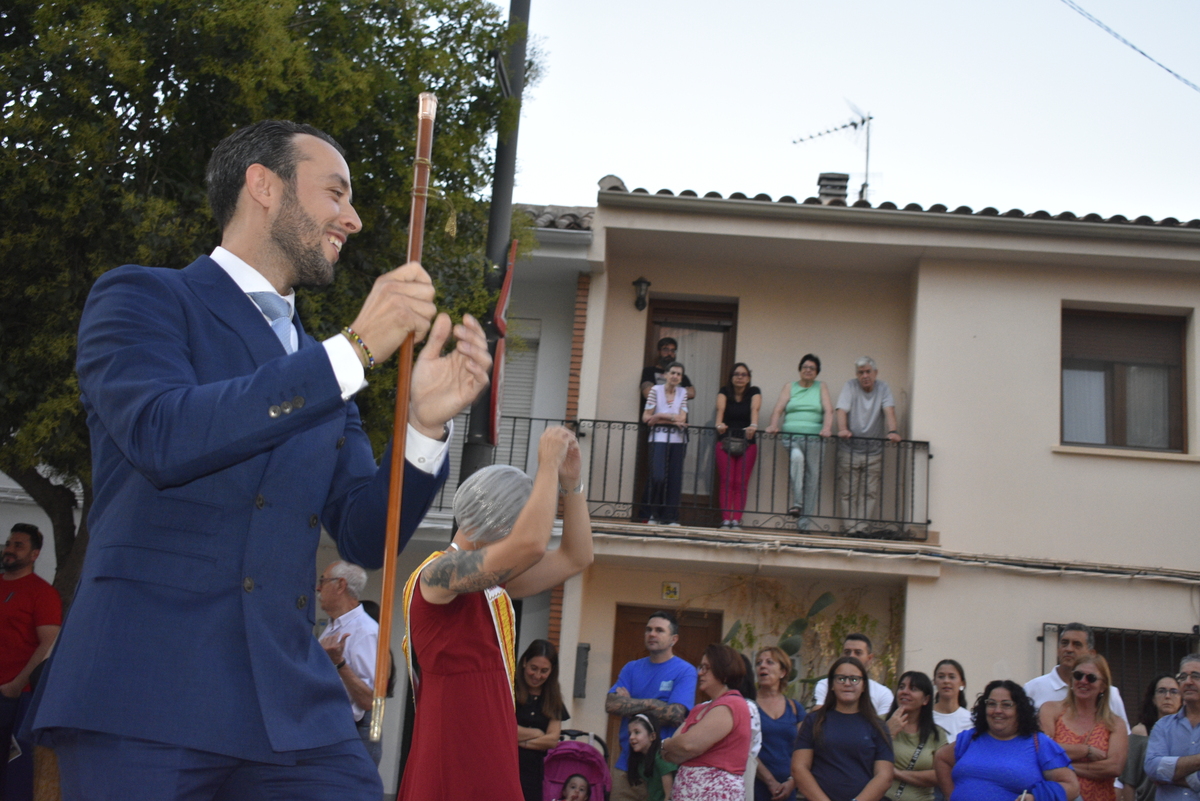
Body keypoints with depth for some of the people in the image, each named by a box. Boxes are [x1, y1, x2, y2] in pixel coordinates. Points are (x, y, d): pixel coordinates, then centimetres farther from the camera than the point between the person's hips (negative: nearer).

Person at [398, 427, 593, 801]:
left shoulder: (492, 579, 15)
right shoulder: (437, 573, -16)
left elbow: (575, 557, 19)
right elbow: (530, 545, -30)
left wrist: (571, 481, 9)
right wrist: (548, 465, -18)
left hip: (490, 755, 10)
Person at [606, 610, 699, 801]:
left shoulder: (685, 671, -3)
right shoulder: (632, 668, 11)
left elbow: (675, 714, -16)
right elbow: (610, 705, -1)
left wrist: (629, 704, -6)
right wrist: (651, 703, -11)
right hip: (627, 764, 4)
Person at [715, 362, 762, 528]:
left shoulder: (754, 392, 1)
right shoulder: (724, 392, 1)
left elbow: (755, 409, -19)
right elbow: (720, 408, -18)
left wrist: (753, 425, -39)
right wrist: (719, 424, -39)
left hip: (747, 443, 0)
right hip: (726, 441, 0)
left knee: (741, 483, -4)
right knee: (726, 482, -6)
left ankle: (736, 520, -5)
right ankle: (725, 520, -7)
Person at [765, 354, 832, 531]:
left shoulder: (821, 387, 16)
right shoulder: (790, 386, 17)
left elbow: (828, 410, 3)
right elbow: (778, 409, 6)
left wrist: (827, 428, -16)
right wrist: (773, 425, -13)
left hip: (814, 438, 1)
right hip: (791, 436, -1)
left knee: (812, 477, -4)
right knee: (797, 457, -33)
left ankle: (805, 521, 0)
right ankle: (796, 504, -30)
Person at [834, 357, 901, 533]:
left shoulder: (883, 388, 6)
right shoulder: (850, 386, 4)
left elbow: (889, 410, -8)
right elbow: (842, 410, -8)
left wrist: (892, 431, -26)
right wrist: (842, 429, -28)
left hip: (874, 451, 1)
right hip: (849, 449, -1)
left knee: (870, 492, -3)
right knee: (848, 492, -3)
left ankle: (864, 527, -1)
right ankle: (850, 527, 0)